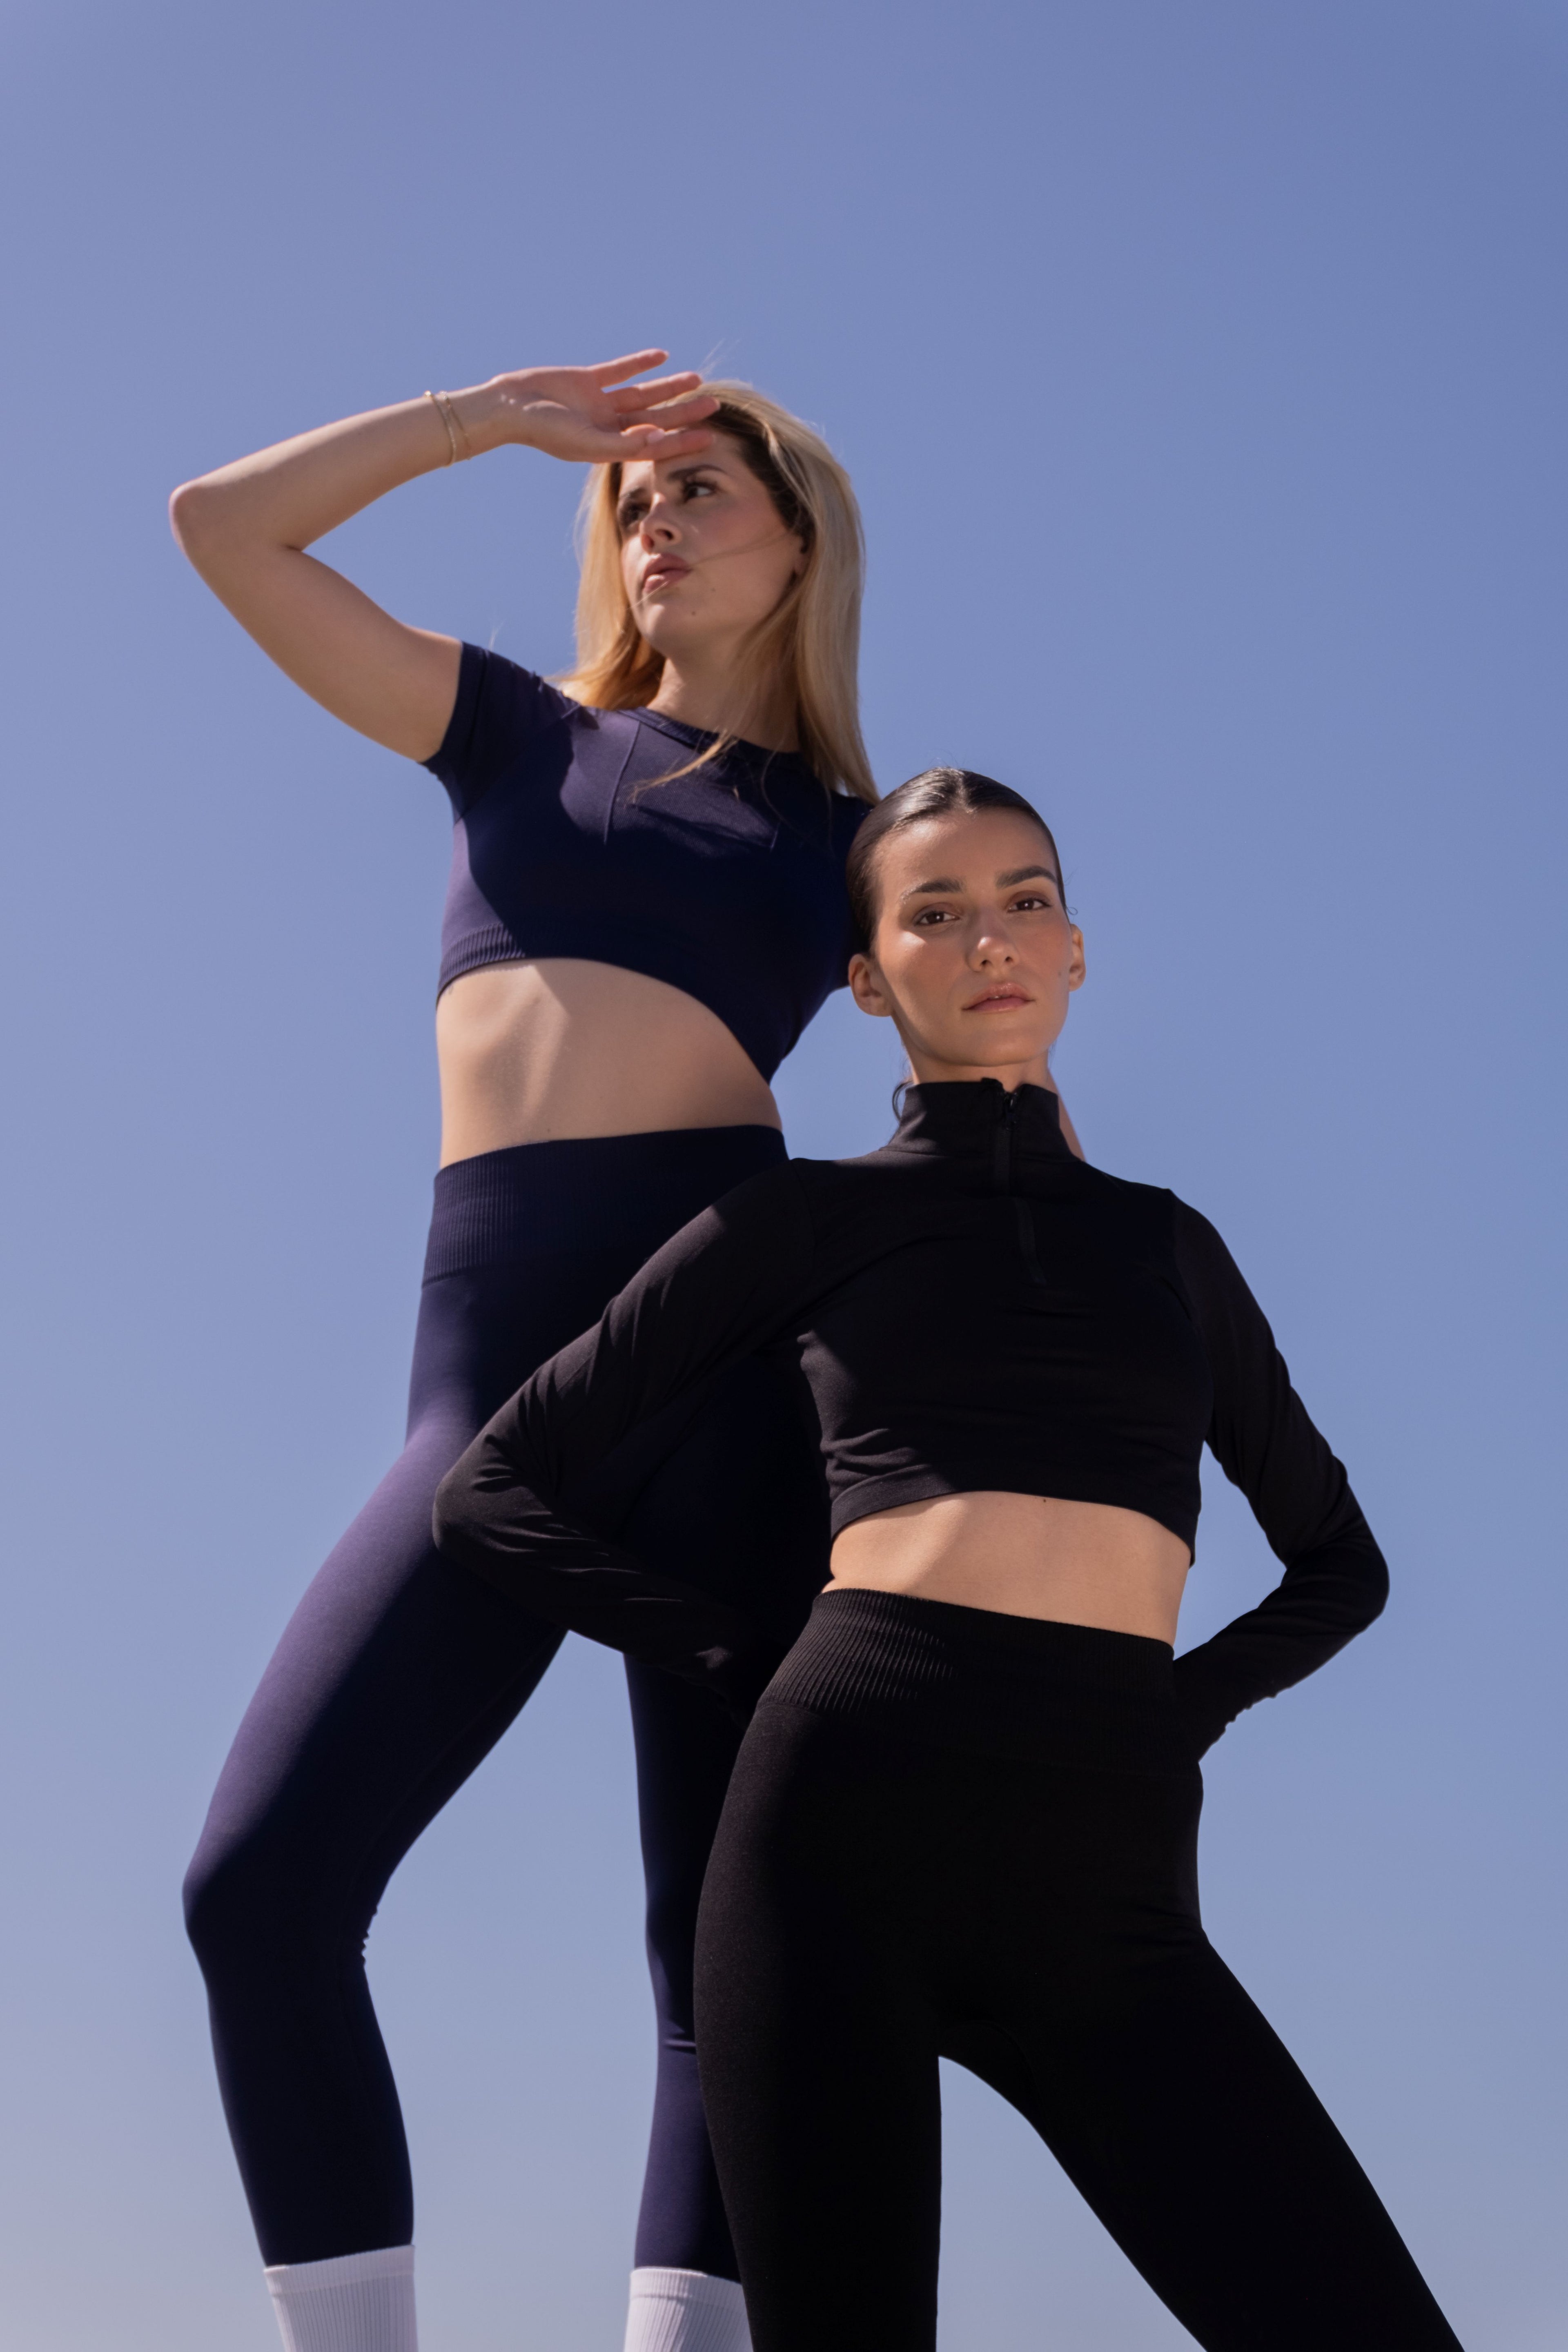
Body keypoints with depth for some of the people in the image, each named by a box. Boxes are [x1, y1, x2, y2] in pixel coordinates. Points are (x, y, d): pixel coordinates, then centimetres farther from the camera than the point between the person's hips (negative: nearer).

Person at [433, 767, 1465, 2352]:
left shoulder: (1168, 1242, 22)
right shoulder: (805, 1217, 13)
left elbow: (1339, 1565, 32)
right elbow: (494, 1494, 12)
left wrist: (1189, 1703, 13)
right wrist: (753, 1664, 3)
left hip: (1111, 1886, 3)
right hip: (851, 1818, -2)